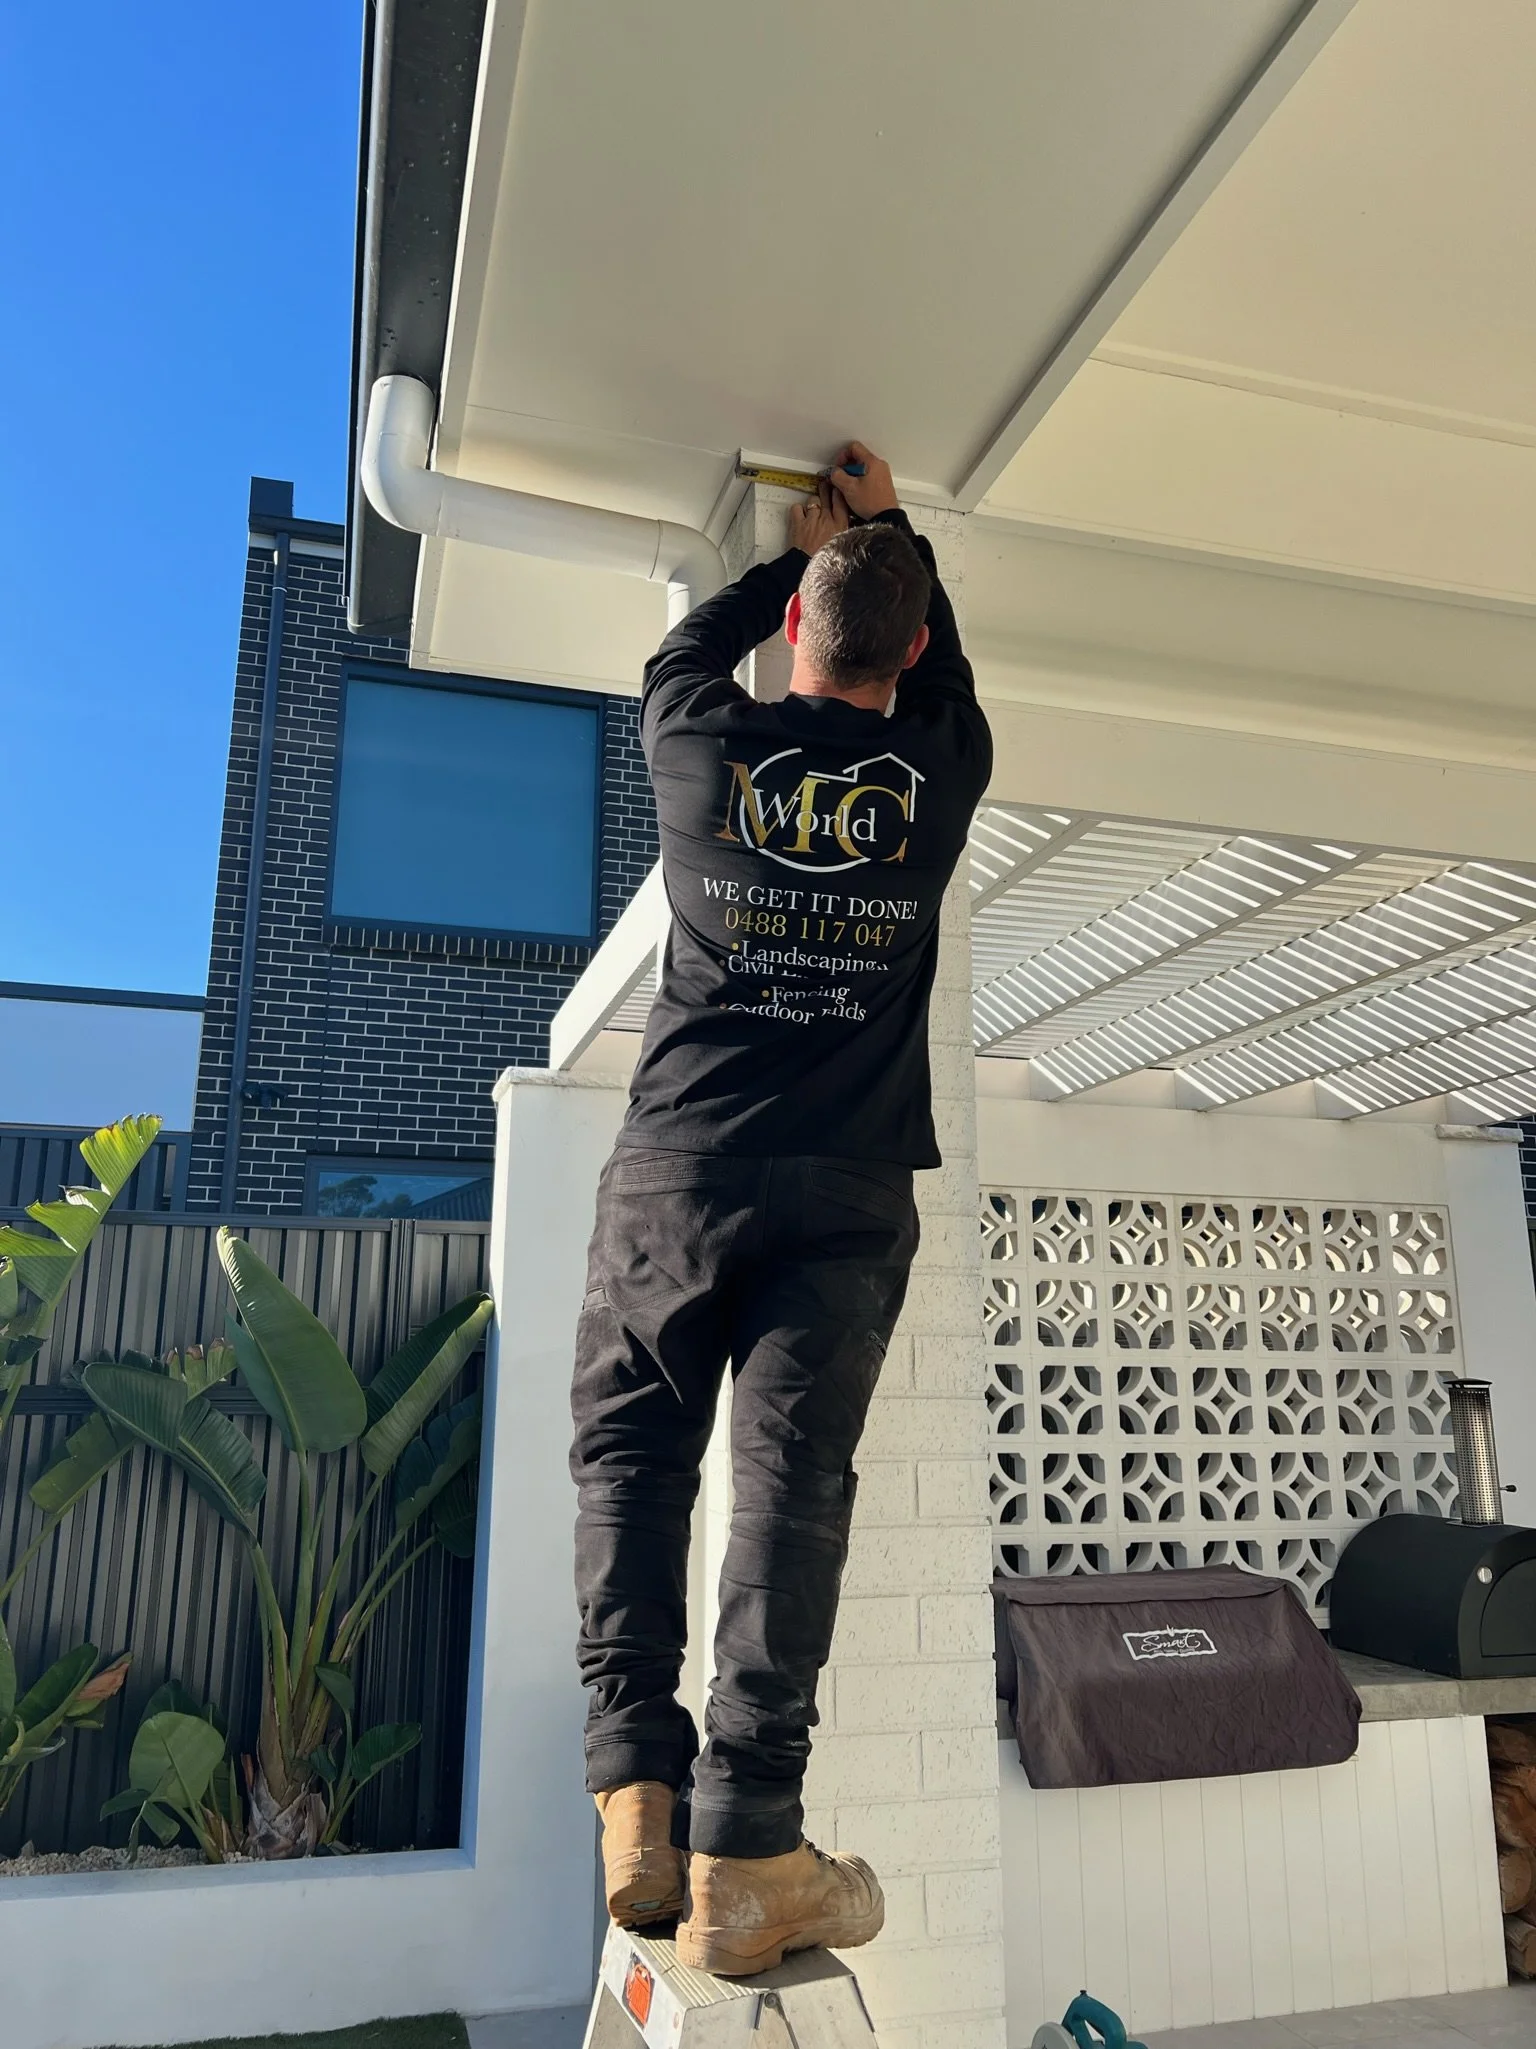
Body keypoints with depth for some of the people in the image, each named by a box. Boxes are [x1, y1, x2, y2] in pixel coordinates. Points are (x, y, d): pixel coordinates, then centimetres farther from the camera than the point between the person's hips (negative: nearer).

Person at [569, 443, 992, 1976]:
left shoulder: (705, 748, 3)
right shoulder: (937, 775, 6)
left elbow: (680, 657, 26)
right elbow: (944, 673, 29)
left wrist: (797, 557, 36)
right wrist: (890, 527, 38)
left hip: (678, 1171, 0)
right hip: (849, 1192, 1)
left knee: (628, 1455, 10)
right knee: (791, 1479, -3)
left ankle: (640, 1799, 6)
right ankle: (744, 1851, -3)